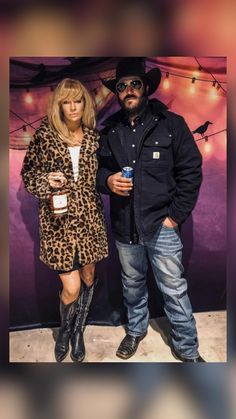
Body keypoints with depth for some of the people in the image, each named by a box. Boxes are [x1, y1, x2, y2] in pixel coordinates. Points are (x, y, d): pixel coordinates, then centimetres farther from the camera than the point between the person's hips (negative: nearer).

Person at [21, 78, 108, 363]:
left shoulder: (93, 136, 6)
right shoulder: (45, 134, -3)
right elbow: (28, 174, 1)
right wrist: (47, 180, -16)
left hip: (89, 216, 4)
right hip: (59, 219, -3)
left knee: (88, 276, 13)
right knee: (71, 286, -3)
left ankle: (78, 331, 40)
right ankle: (64, 331, 33)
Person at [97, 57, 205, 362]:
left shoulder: (171, 124, -4)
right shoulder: (110, 130, 6)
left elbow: (191, 171, -4)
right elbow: (97, 168, 14)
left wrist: (176, 215, -9)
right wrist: (107, 180, -10)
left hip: (161, 224, -3)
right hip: (124, 226, 4)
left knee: (174, 290, 6)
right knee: (132, 285, 21)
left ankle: (187, 349, 30)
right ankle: (136, 329, 47)